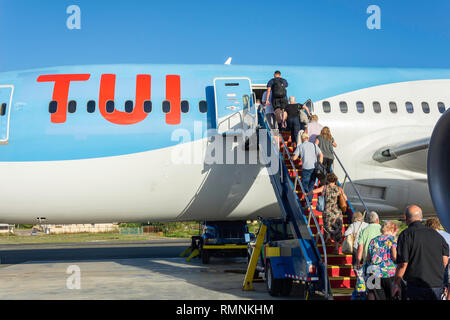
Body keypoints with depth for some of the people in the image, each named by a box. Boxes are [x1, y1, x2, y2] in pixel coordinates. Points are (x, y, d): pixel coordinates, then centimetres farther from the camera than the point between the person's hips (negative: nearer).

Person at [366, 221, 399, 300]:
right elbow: (395, 257, -11)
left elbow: (368, 259, 12)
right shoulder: (393, 239, -1)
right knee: (391, 297, 3)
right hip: (389, 274, -4)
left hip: (374, 274, 4)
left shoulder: (373, 241, 13)